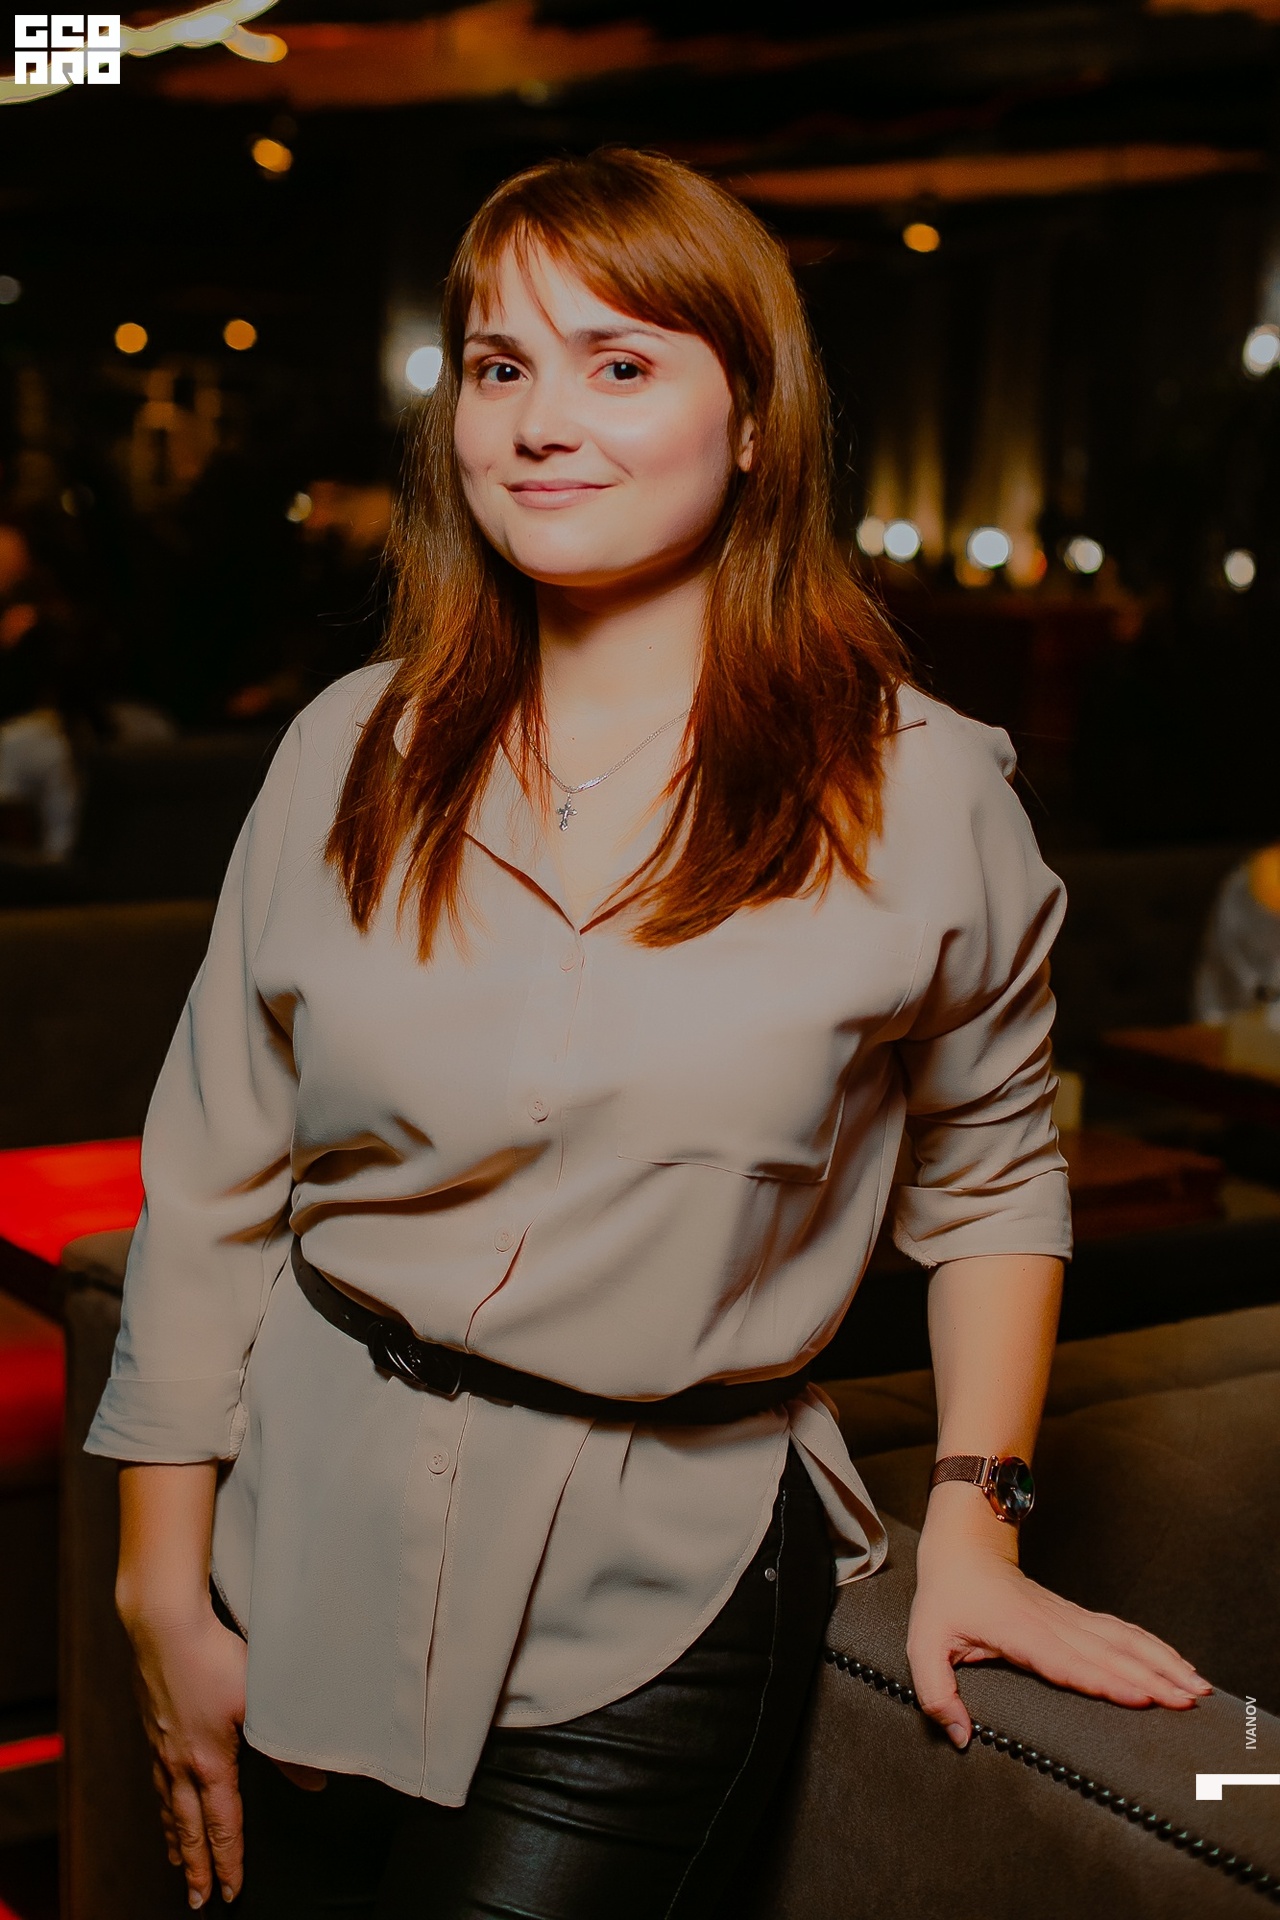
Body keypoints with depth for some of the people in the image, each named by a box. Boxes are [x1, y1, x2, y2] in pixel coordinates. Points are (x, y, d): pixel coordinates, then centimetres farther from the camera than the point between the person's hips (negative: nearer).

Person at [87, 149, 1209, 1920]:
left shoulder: (921, 794, -7)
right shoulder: (353, 754, -1)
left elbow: (992, 1172, 6)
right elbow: (210, 1190, 2)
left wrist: (974, 1521, -2)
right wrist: (167, 1593, 2)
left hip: (655, 1600, -2)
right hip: (312, 1549, 3)